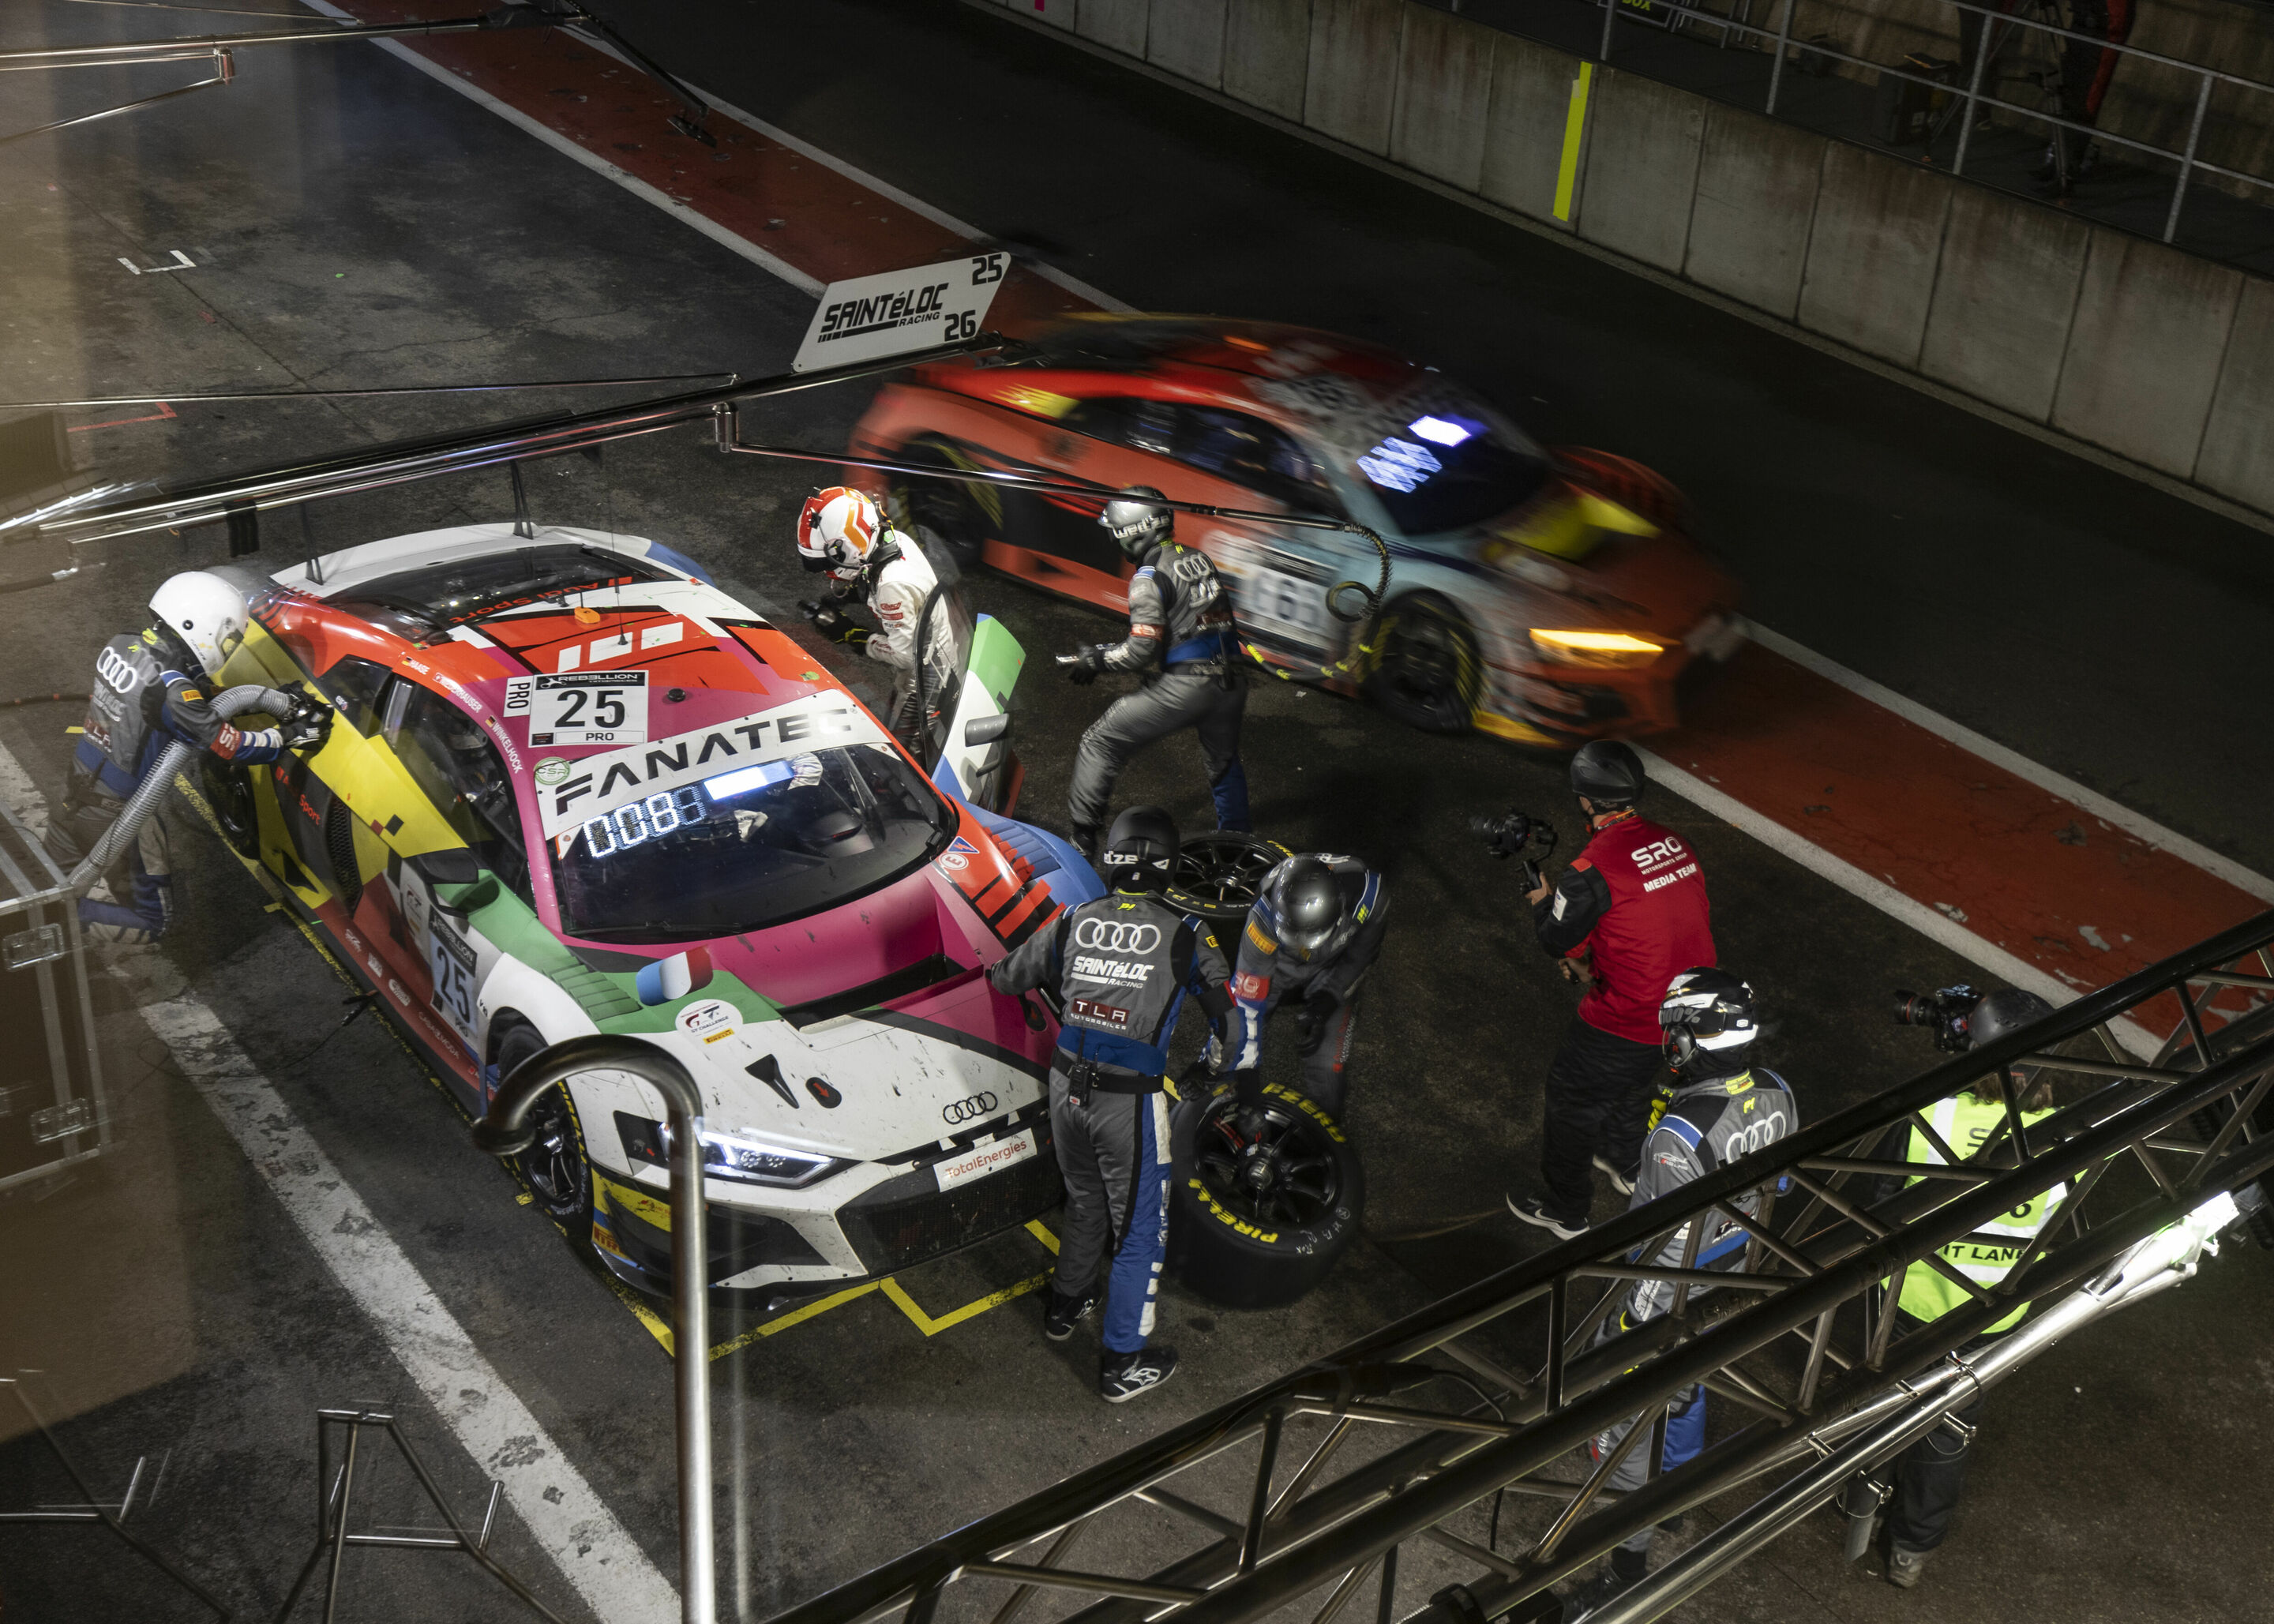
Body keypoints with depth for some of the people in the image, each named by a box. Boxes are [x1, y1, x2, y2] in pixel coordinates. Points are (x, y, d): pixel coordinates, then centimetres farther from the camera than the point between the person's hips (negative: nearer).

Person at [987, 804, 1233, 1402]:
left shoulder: (1076, 920, 1)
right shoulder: (1183, 934, -10)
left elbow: (1010, 977, 16)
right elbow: (1226, 1005, 2)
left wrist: (996, 973, 40)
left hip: (1067, 1085, 5)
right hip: (1130, 1101, -5)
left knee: (1085, 1200, 29)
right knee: (1140, 1228, 10)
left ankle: (1066, 1305, 48)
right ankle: (1123, 1364, 18)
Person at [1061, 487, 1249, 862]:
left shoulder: (1149, 578, -10)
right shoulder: (1199, 559, 13)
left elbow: (1142, 652, -15)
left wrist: (1096, 659, 1)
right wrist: (1114, 646, 23)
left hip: (1182, 686, -7)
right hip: (1229, 682, 7)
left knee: (1100, 743, 4)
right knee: (1224, 761, 28)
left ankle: (1082, 836, 3)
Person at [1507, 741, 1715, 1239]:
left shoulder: (1593, 869, -24)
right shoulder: (1674, 844, -1)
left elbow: (1558, 940, -10)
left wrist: (1542, 901, 11)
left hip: (1628, 1019, -7)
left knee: (1574, 1100, 17)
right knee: (1633, 1083, 34)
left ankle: (1565, 1211, 34)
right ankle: (1626, 1164, 58)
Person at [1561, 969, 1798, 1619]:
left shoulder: (1679, 1137, -38)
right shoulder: (1776, 1094, -14)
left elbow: (1673, 1253, -30)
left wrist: (1631, 1330, -17)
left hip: (1667, 1299, -8)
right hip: (1730, 1284, 8)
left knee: (1624, 1420, 11)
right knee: (1686, 1384, 33)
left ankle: (1628, 1564, 26)